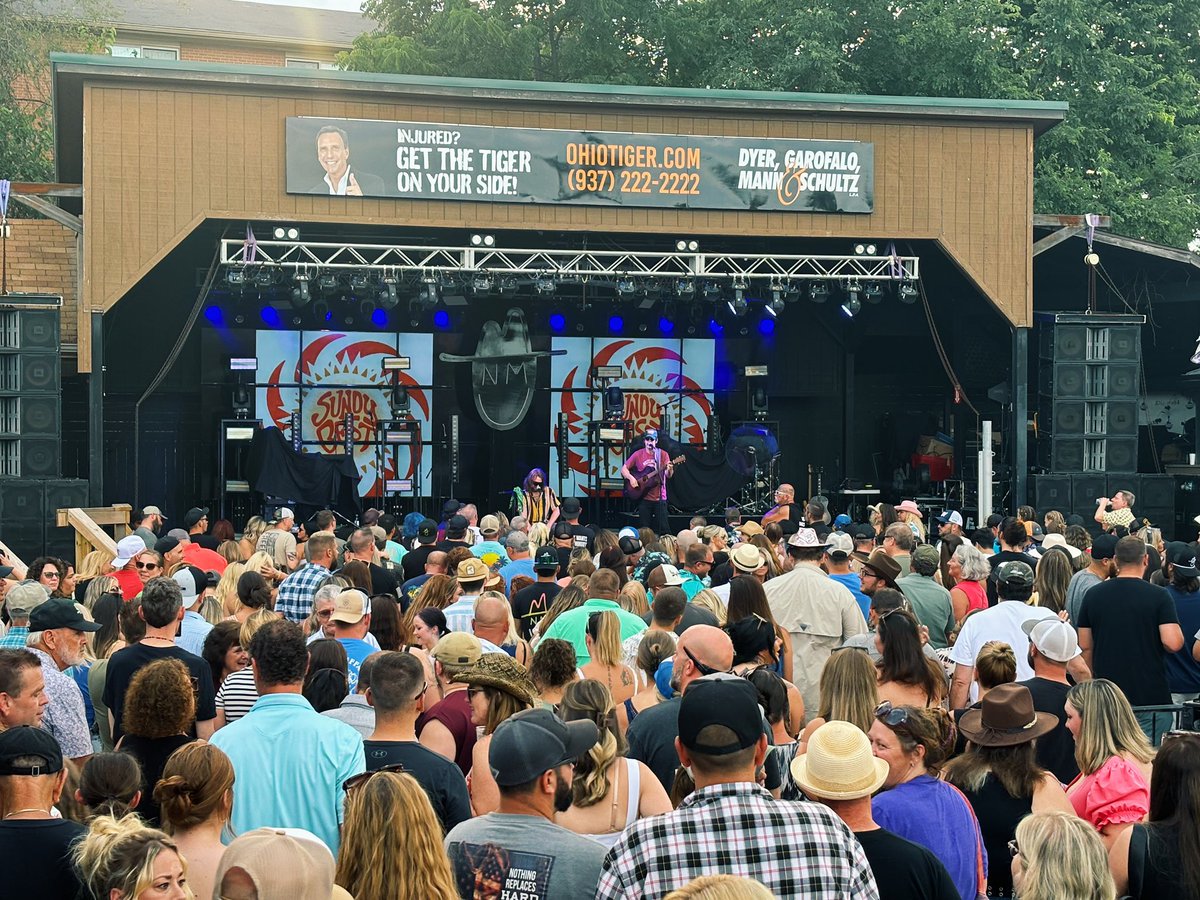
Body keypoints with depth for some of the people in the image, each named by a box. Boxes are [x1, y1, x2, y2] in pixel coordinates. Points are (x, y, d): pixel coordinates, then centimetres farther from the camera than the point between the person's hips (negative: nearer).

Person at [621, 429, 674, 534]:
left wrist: (669, 470, -29)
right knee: (644, 529, 5)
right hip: (643, 497, 1)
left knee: (663, 528, -5)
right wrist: (631, 478, -13)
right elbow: (624, 469, 5)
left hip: (660, 497, -1)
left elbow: (668, 475, -6)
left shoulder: (662, 454, 0)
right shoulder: (638, 454, 2)